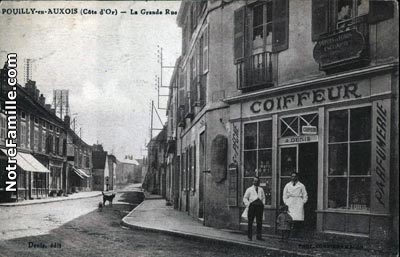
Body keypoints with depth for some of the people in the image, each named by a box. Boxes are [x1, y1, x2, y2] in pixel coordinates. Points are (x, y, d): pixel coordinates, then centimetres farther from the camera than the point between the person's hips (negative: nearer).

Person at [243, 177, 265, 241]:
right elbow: (245, 198, 6)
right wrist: (248, 204, -5)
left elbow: (263, 197, 24)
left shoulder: (261, 189, 18)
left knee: (259, 222, 2)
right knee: (250, 222, -3)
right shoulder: (249, 189, 8)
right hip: (252, 206, -3)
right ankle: (249, 236, 2)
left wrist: (263, 203, 9)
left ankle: (259, 236, 9)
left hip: (260, 206, 3)